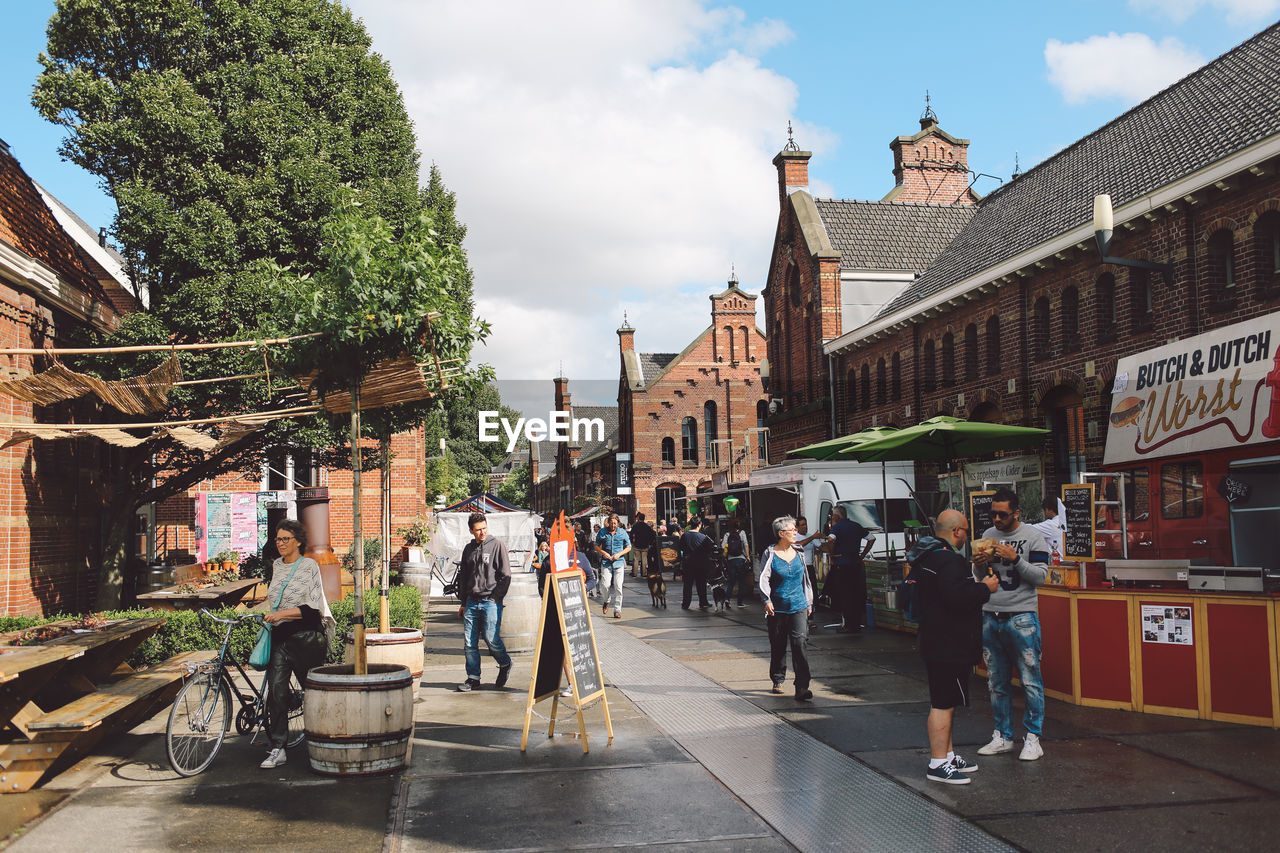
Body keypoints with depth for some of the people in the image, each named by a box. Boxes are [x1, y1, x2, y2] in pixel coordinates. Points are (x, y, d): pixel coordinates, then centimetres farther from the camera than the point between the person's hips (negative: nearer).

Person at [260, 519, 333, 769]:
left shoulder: (309, 566, -6)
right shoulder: (276, 566, 13)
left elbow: (312, 608, -13)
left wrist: (282, 613, -20)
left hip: (305, 636, -5)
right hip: (279, 636, 5)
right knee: (276, 690, -5)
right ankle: (276, 749, -3)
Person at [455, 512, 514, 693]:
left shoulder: (497, 545, -2)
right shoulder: (468, 549, 14)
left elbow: (506, 575, -3)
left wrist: (495, 597, -9)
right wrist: (463, 603, 17)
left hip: (491, 601, -5)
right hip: (472, 601, 5)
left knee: (492, 639, -8)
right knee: (469, 642, 1)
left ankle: (505, 664, 18)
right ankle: (473, 677, 12)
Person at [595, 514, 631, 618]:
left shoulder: (622, 533, 5)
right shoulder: (602, 532, 4)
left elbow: (628, 547, 10)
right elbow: (596, 546, 11)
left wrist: (619, 554, -6)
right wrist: (603, 553, -8)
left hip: (619, 562, 0)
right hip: (606, 562, 0)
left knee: (618, 587, -4)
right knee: (605, 585, -11)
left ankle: (617, 610, 4)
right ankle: (607, 601, 20)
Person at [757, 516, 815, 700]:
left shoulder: (798, 553, 10)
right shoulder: (770, 554, -2)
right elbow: (763, 578, -9)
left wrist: (809, 603, 21)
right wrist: (767, 600, -23)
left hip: (798, 607, 2)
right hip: (777, 609, -2)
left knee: (799, 644, -11)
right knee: (778, 647, 8)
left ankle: (802, 688, -14)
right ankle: (778, 680, 29)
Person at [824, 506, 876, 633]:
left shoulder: (837, 526, -6)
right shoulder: (857, 526, 14)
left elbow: (830, 539, -25)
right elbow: (872, 538, 20)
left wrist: (832, 554, -10)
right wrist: (862, 555, 17)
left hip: (842, 565, -6)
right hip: (857, 564, 6)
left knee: (845, 595, -1)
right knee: (857, 595, 11)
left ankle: (849, 625, -1)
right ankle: (857, 625, 15)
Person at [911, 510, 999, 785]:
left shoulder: (926, 557, 15)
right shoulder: (947, 560, -20)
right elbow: (957, 597, -29)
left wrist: (976, 584, 21)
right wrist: (985, 588, -14)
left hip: (935, 643, 11)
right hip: (948, 645, -11)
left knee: (944, 702, 18)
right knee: (944, 703, -6)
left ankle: (948, 754, 28)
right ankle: (938, 764, -2)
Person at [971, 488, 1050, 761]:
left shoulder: (1032, 536, -3)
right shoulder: (988, 535, 11)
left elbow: (1041, 576, -9)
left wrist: (1015, 559, -20)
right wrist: (979, 564, -3)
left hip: (1021, 618, -5)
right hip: (990, 618, 5)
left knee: (1030, 682, -1)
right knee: (996, 683, 9)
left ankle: (1033, 738, 9)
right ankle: (1002, 737, 18)